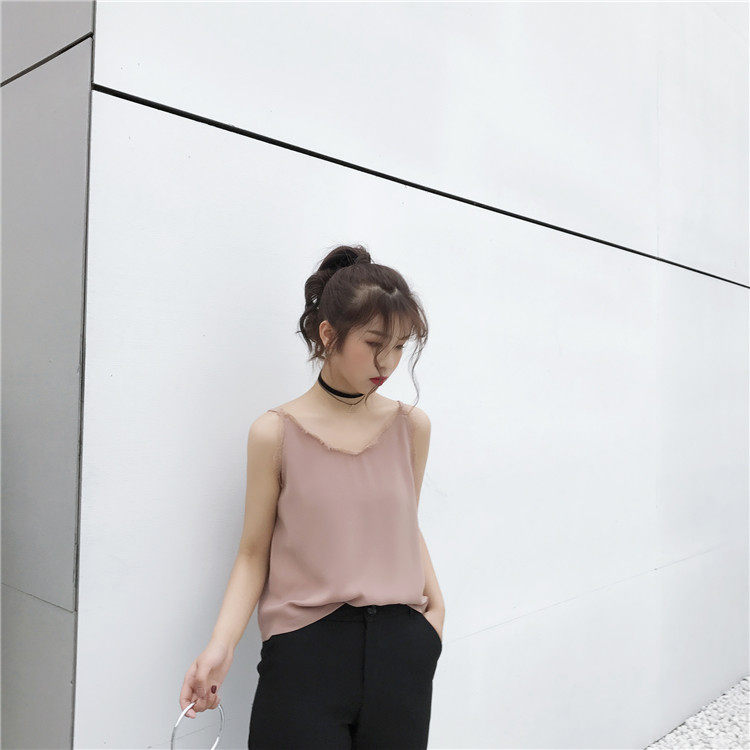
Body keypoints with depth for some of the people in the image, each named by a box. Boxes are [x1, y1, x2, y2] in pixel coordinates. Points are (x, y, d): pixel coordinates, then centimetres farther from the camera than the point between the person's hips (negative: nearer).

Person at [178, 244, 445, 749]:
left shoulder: (411, 425, 4)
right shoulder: (276, 433, -5)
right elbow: (254, 553, -1)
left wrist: (435, 603, 4)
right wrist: (221, 647, -12)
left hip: (400, 647, 3)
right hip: (305, 650, -2)